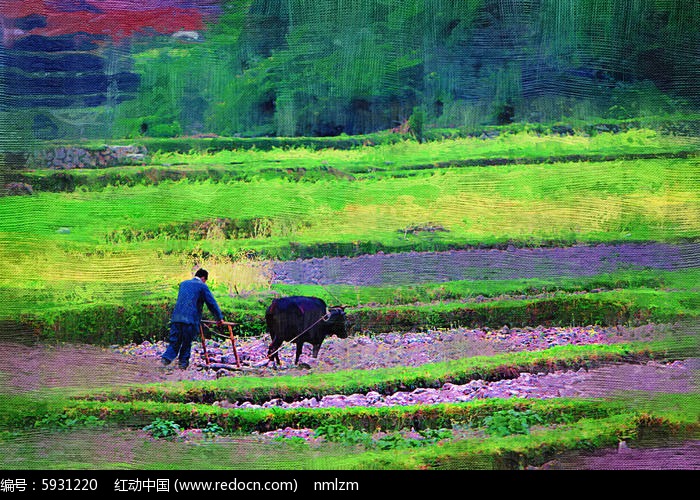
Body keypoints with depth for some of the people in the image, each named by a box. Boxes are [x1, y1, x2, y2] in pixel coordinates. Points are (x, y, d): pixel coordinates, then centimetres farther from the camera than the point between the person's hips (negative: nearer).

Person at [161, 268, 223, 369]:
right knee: (187, 342, 7)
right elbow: (212, 303, 3)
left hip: (176, 317, 4)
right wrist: (219, 318, 12)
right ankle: (183, 362, 12)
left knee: (174, 341, 6)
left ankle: (167, 357, -12)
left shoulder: (183, 283, 21)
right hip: (191, 319, -4)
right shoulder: (202, 286, 3)